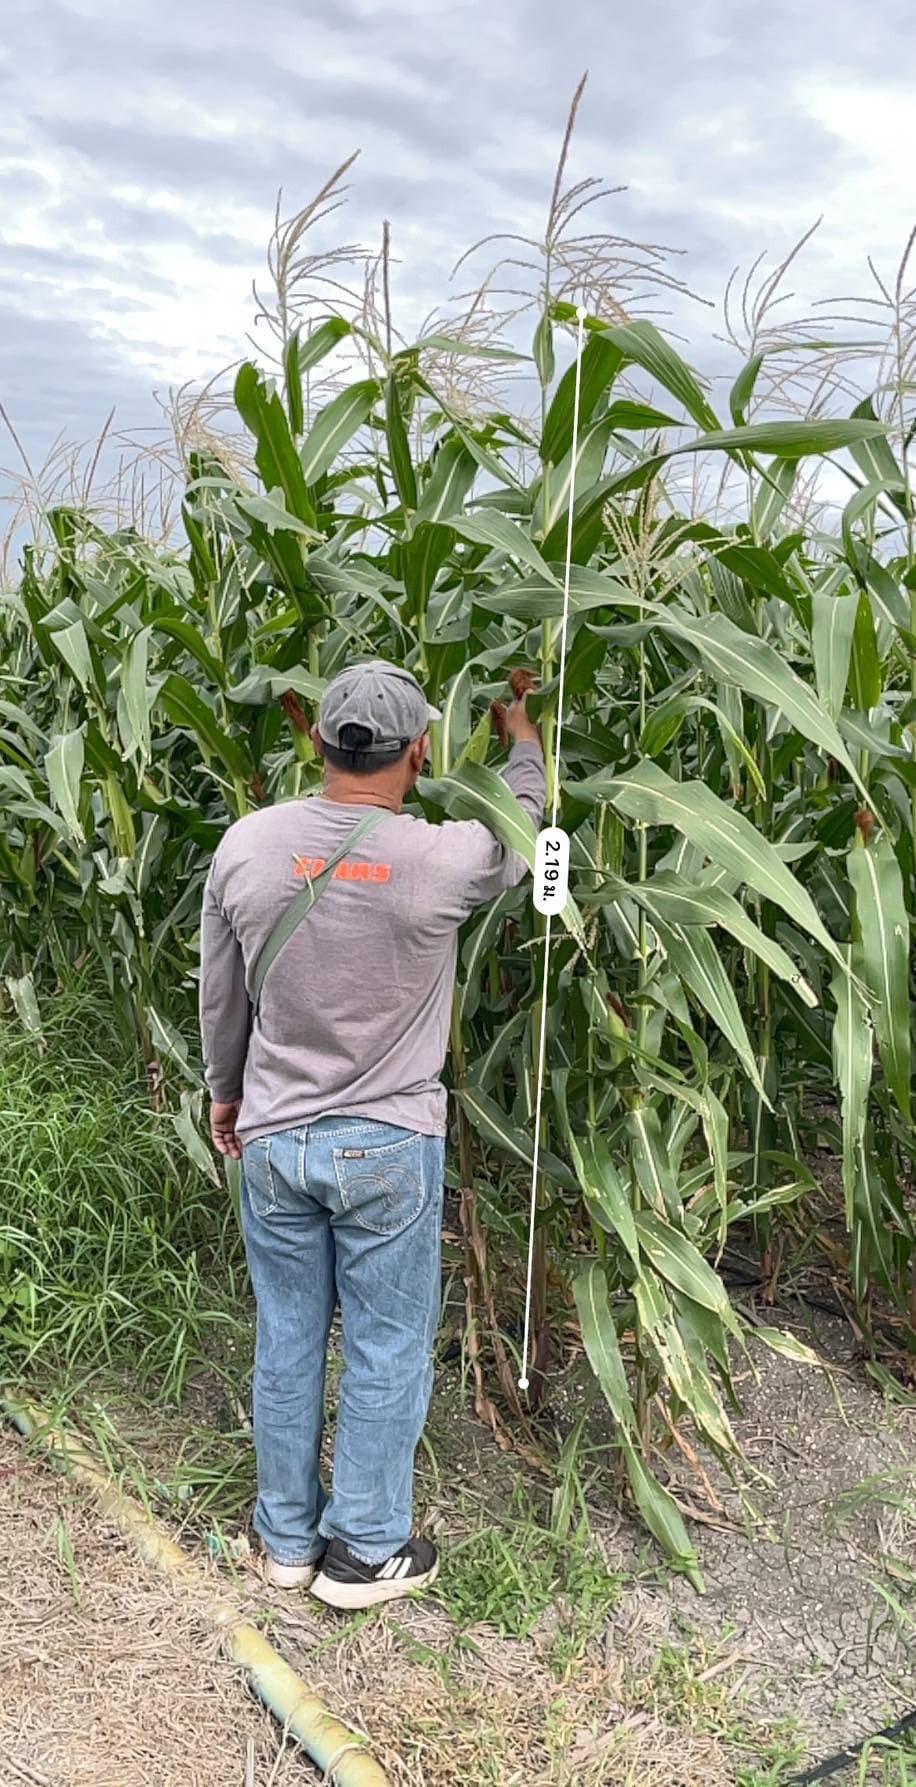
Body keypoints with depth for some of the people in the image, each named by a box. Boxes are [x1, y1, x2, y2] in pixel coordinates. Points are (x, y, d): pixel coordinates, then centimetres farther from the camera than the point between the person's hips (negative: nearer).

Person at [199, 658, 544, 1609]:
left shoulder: (247, 844, -9)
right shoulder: (442, 859, -17)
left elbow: (219, 994, 3)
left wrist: (226, 1092, 19)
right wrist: (523, 737, 25)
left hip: (271, 1140, 4)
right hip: (388, 1147, -3)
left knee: (287, 1342, 16)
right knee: (385, 1351, 12)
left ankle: (288, 1538, 34)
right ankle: (365, 1549, 27)